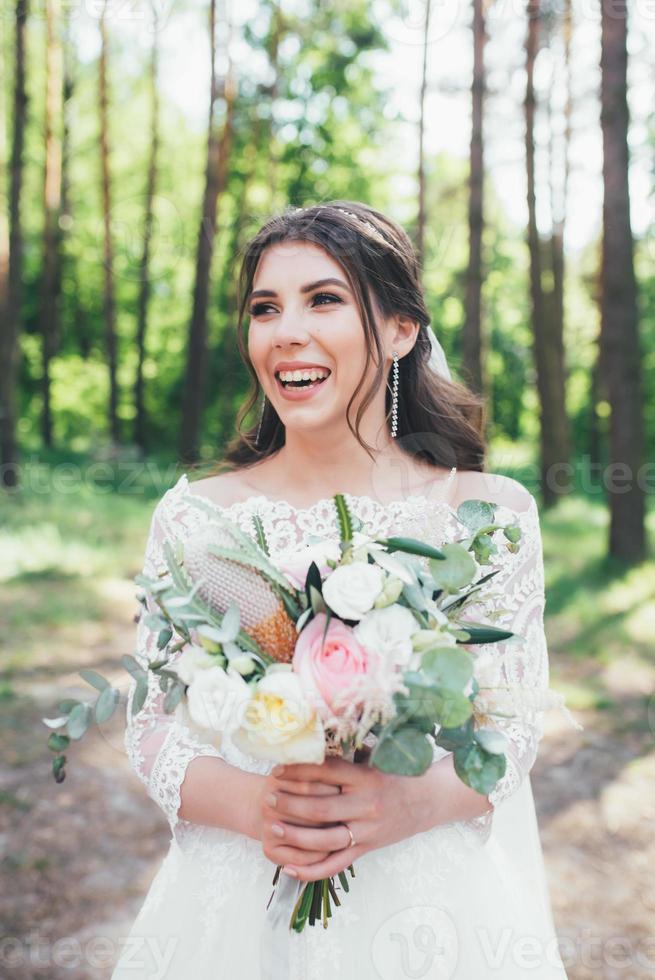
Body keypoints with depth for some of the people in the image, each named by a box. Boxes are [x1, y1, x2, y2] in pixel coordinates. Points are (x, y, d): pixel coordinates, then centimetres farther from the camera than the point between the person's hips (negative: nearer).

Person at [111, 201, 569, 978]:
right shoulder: (193, 515, -5)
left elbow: (515, 723, -5)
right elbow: (153, 724, -3)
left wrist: (407, 804, -22)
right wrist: (250, 805, -20)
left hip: (442, 898, 0)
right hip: (241, 901, 1)